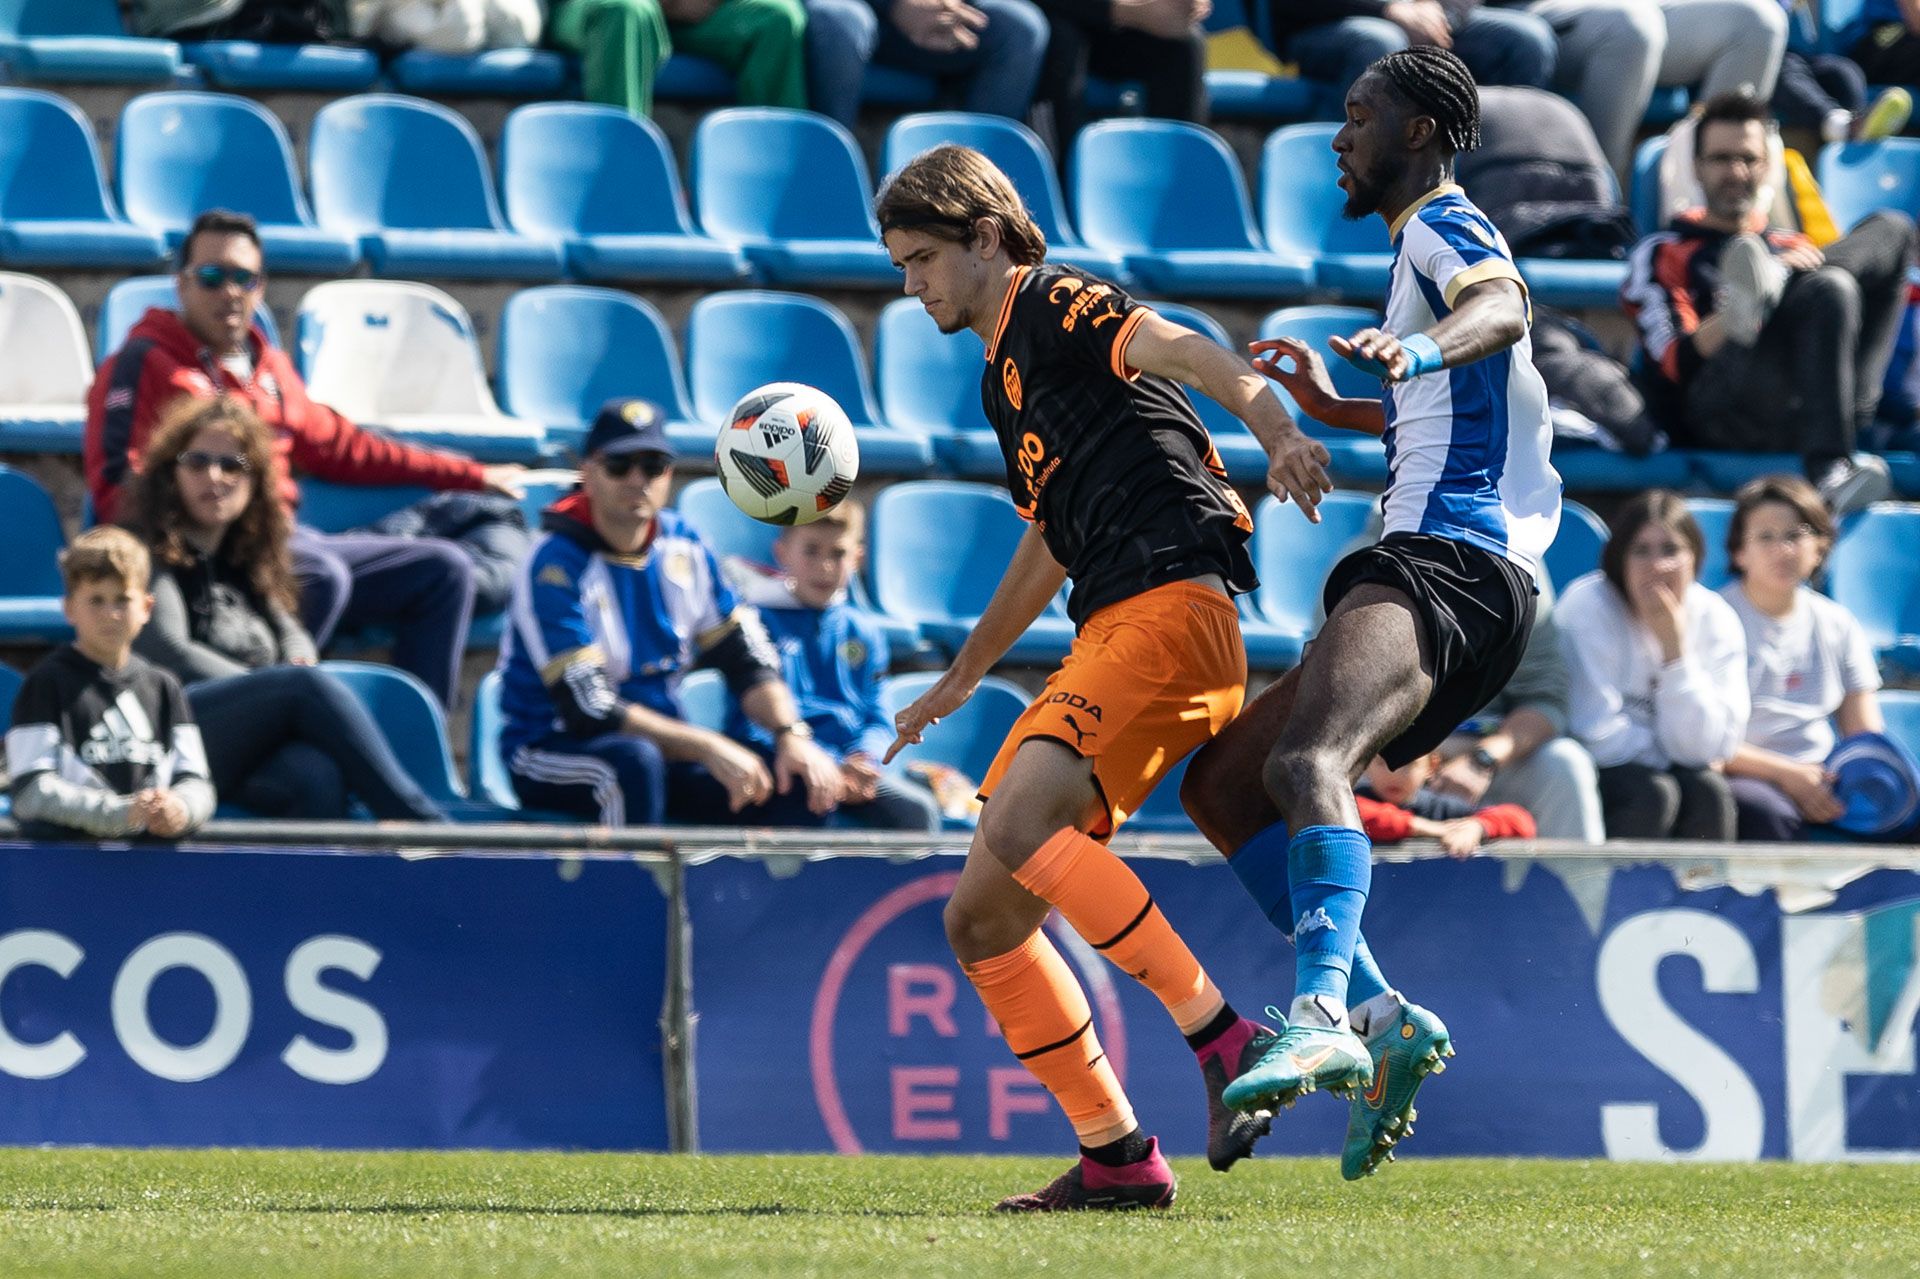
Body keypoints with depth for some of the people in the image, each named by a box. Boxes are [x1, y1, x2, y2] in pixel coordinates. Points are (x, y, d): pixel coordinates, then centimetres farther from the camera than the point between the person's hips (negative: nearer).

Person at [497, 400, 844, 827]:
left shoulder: (683, 547, 5)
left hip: (661, 746, 7)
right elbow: (588, 709, -23)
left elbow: (746, 661, 7)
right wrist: (706, 747, -27)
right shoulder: (556, 567, -16)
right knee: (636, 760, -40)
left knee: (803, 783, -13)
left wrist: (793, 736, -13)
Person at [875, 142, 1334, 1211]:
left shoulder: (1056, 311, 0)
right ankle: (1116, 1156, 8)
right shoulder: (1003, 375, 27)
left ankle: (1225, 1038, -28)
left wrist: (1277, 429, -39)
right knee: (981, 919, 5)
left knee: (1019, 826, -30)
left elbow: (1185, 352, -19)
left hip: (1170, 603, -10)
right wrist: (963, 677, 49)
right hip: (1108, 635, 10)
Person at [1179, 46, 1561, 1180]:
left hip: (1450, 563, -11)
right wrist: (1335, 409, 50)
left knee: (1307, 760, -34)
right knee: (1222, 785, 13)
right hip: (1437, 569, 11)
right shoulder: (1430, 244, 30)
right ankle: (1379, 1016, 2)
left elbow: (1500, 308, -27)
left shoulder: (1444, 225, 0)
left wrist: (1421, 347, -46)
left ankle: (1321, 1017, -55)